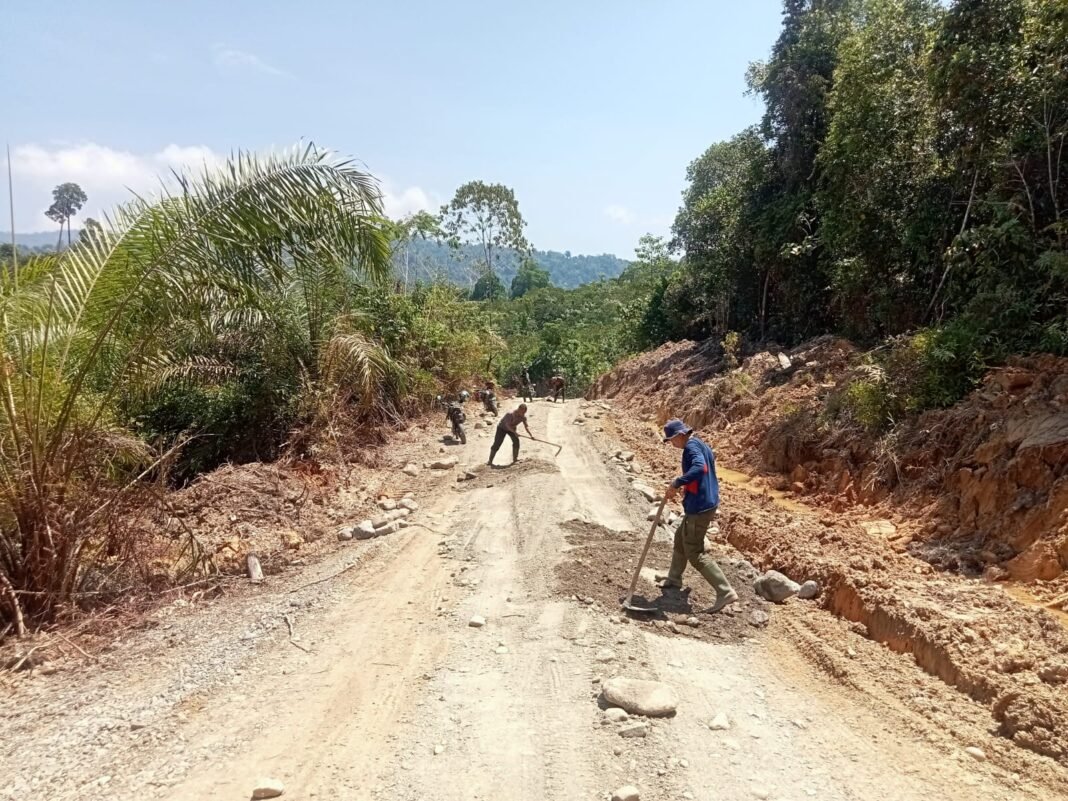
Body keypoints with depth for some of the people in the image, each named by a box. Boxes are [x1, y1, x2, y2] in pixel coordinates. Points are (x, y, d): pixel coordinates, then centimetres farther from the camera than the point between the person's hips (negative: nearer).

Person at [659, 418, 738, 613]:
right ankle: (674, 579, 41)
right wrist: (687, 486, 20)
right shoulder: (701, 446, 14)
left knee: (695, 553, -5)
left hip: (699, 507, -11)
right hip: (708, 502, 11)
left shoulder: (691, 447, -17)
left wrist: (677, 483, -33)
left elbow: (699, 468, -37)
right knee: (680, 538, 26)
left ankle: (726, 592, -9)